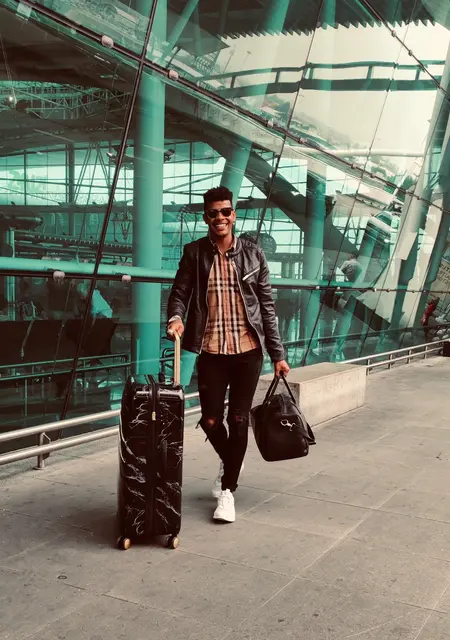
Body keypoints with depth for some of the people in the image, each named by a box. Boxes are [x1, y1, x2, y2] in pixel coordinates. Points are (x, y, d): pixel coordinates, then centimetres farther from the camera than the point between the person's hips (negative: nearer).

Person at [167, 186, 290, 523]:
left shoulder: (253, 253, 1)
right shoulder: (194, 252, 1)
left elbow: (267, 305, 4)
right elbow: (180, 292, 6)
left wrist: (278, 354, 3)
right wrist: (176, 317, -19)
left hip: (248, 350, 0)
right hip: (212, 351, 1)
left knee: (238, 421, 3)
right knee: (210, 420, 5)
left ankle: (228, 491, 19)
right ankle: (229, 462, 38)